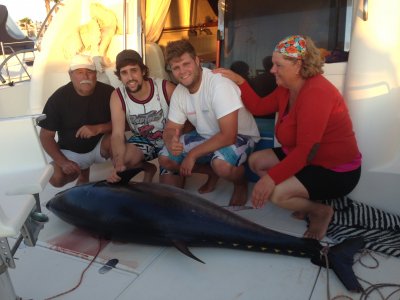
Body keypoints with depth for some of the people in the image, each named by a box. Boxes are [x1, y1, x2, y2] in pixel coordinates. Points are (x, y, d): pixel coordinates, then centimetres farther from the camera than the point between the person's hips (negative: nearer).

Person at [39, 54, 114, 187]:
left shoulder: (108, 92, -14)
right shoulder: (58, 98, -14)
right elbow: (46, 136, -10)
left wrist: (98, 128, -32)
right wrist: (63, 162, -23)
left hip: (100, 145, -1)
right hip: (70, 151, 2)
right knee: (56, 179, -21)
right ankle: (83, 171, 13)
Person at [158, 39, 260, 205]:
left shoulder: (219, 84, -29)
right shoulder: (179, 92, -7)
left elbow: (228, 135, -33)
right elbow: (171, 128, 1)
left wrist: (192, 154, -27)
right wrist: (171, 141, -25)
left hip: (239, 136, -7)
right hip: (207, 136, 7)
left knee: (221, 164, -39)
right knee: (165, 159, -4)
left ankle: (241, 184, -1)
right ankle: (212, 173, 17)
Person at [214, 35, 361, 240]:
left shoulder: (315, 93, -27)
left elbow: (306, 151, -32)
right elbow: (259, 107, 12)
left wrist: (271, 177, -36)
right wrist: (239, 81, 4)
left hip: (336, 171, -10)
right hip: (302, 157, 10)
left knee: (276, 193, -29)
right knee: (256, 161, 7)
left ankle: (320, 211, 2)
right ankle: (305, 201, 11)